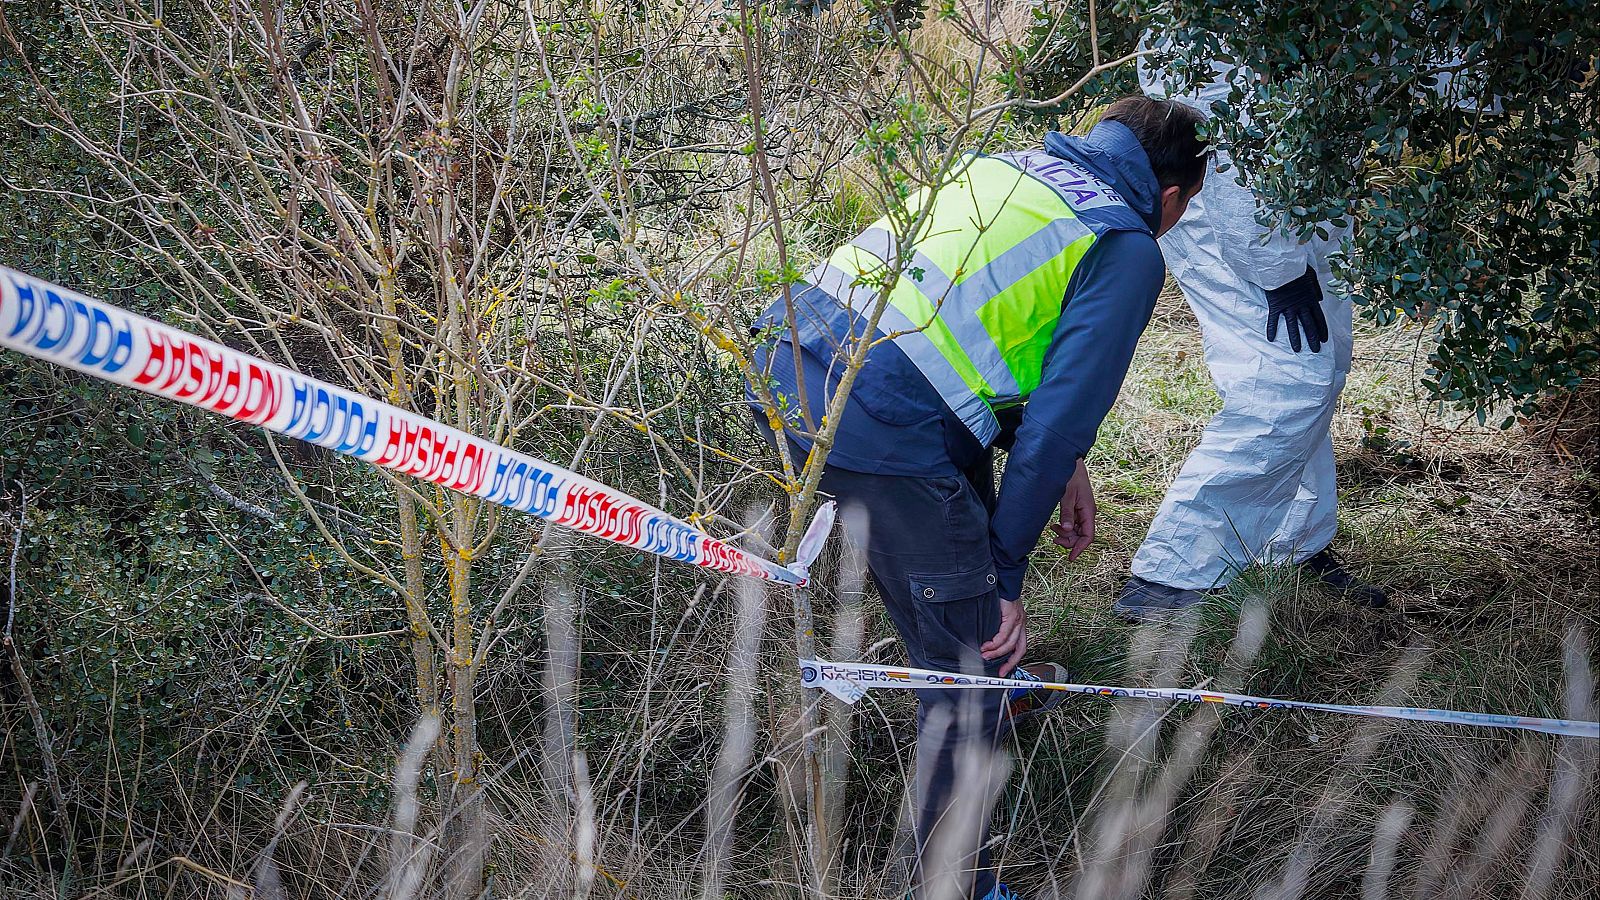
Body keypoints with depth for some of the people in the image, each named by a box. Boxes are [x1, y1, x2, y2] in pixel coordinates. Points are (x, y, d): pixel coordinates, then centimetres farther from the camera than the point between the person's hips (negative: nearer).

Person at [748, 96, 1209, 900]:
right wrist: (1005, 575, 4)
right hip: (882, 430, -9)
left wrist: (1063, 461, 29)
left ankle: (992, 687, 57)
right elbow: (1059, 418, -3)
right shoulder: (1130, 251, 3)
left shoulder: (1014, 164, 24)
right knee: (971, 656, 5)